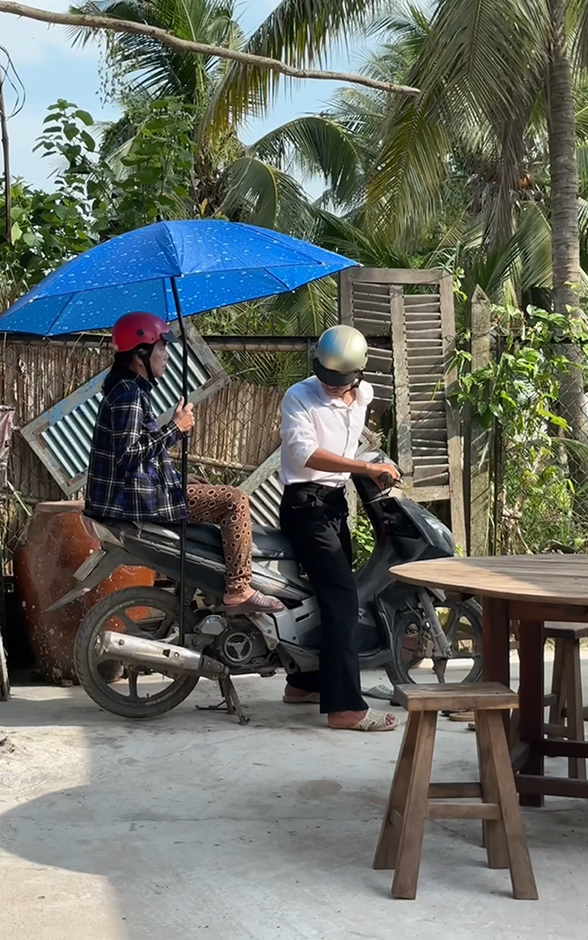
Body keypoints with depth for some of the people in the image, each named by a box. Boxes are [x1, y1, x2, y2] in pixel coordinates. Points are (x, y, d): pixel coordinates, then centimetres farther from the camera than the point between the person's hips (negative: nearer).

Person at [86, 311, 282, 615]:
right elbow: (128, 454, -25)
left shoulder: (130, 389, 16)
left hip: (136, 491, 11)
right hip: (138, 498, -11)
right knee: (234, 500, -11)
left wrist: (179, 478, 15)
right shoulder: (129, 394, -16)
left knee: (209, 493, 30)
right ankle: (238, 590, -10)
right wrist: (175, 428, -18)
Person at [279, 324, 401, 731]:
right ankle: (345, 706, -20)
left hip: (337, 500, 8)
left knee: (331, 592, 15)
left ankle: (305, 682, 31)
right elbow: (305, 453, -26)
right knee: (343, 596, -18)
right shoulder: (299, 398, -13)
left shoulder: (363, 396, 10)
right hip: (305, 503, -8)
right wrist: (366, 467, -28)